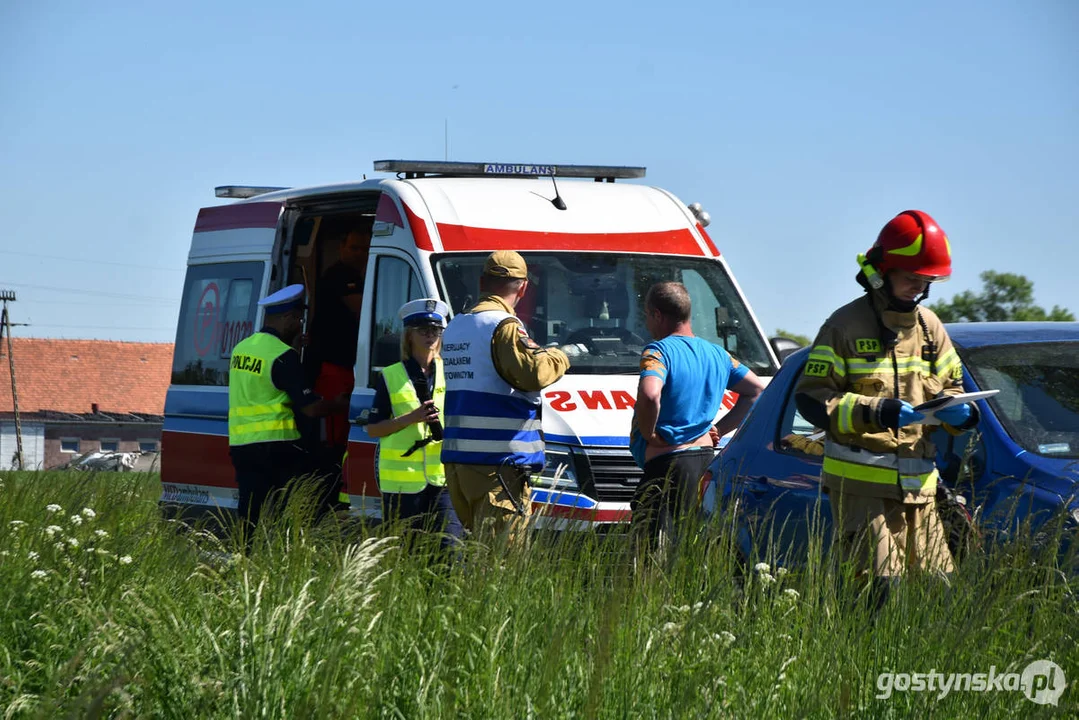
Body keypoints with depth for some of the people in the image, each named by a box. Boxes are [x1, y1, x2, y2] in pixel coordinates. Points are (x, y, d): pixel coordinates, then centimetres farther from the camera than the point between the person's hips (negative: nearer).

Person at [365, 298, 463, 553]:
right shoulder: (391, 377, 5)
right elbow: (373, 429, 2)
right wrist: (411, 418, -12)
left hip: (443, 476, 1)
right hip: (402, 481, -1)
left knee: (451, 547, -10)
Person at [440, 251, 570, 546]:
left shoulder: (454, 326, 17)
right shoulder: (505, 326, -11)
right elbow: (533, 373, -22)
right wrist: (557, 358, -1)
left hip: (456, 458, 8)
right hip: (497, 462, -8)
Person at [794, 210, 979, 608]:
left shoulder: (930, 327, 15)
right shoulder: (846, 325, -4)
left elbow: (950, 387, 22)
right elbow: (810, 397, -9)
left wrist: (958, 412, -3)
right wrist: (874, 411, -22)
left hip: (918, 484, 6)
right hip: (860, 482, -6)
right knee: (879, 583, -15)